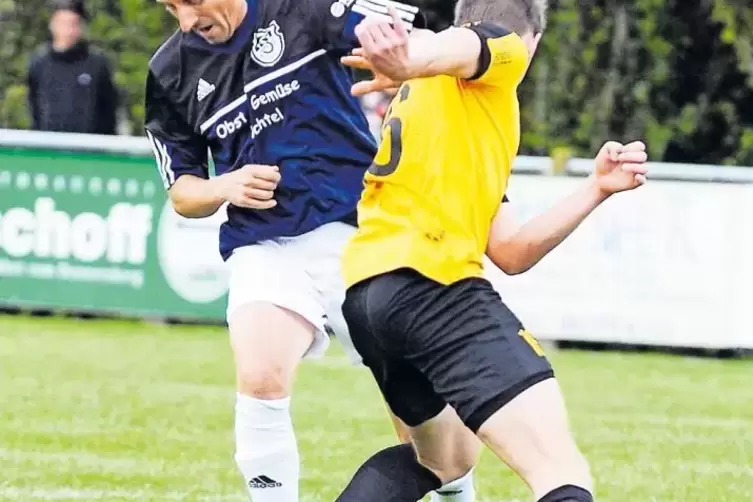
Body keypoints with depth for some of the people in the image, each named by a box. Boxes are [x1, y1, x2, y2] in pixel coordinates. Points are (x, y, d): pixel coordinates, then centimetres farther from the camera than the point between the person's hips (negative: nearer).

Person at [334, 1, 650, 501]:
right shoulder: (503, 46, 8)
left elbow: (510, 252, 25)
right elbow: (456, 48, -18)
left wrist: (597, 188, 15)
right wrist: (407, 63, -42)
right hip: (431, 282, -9)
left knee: (445, 457, 32)